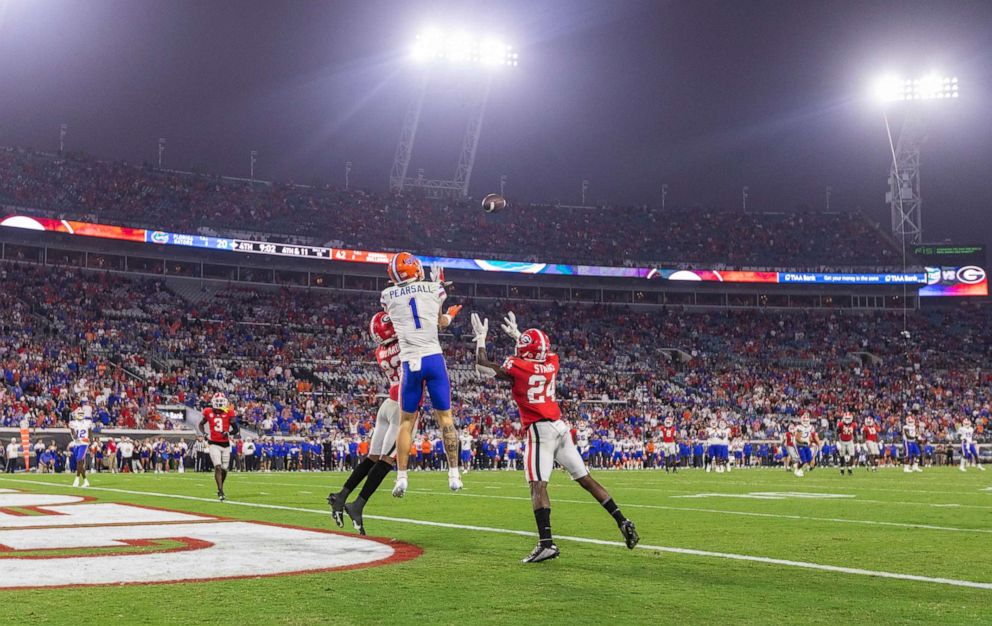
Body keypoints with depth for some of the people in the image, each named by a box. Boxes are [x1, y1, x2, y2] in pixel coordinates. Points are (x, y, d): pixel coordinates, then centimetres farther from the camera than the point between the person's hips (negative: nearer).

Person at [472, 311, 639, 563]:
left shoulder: (516, 367, -7)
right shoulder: (552, 362, 10)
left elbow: (483, 366, 5)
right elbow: (540, 354, 36)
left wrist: (481, 339, 18)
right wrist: (517, 334, 44)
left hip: (540, 429, -7)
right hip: (561, 427, 7)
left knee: (538, 485, -12)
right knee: (585, 479, 12)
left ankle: (546, 542, -24)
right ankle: (623, 522, 12)